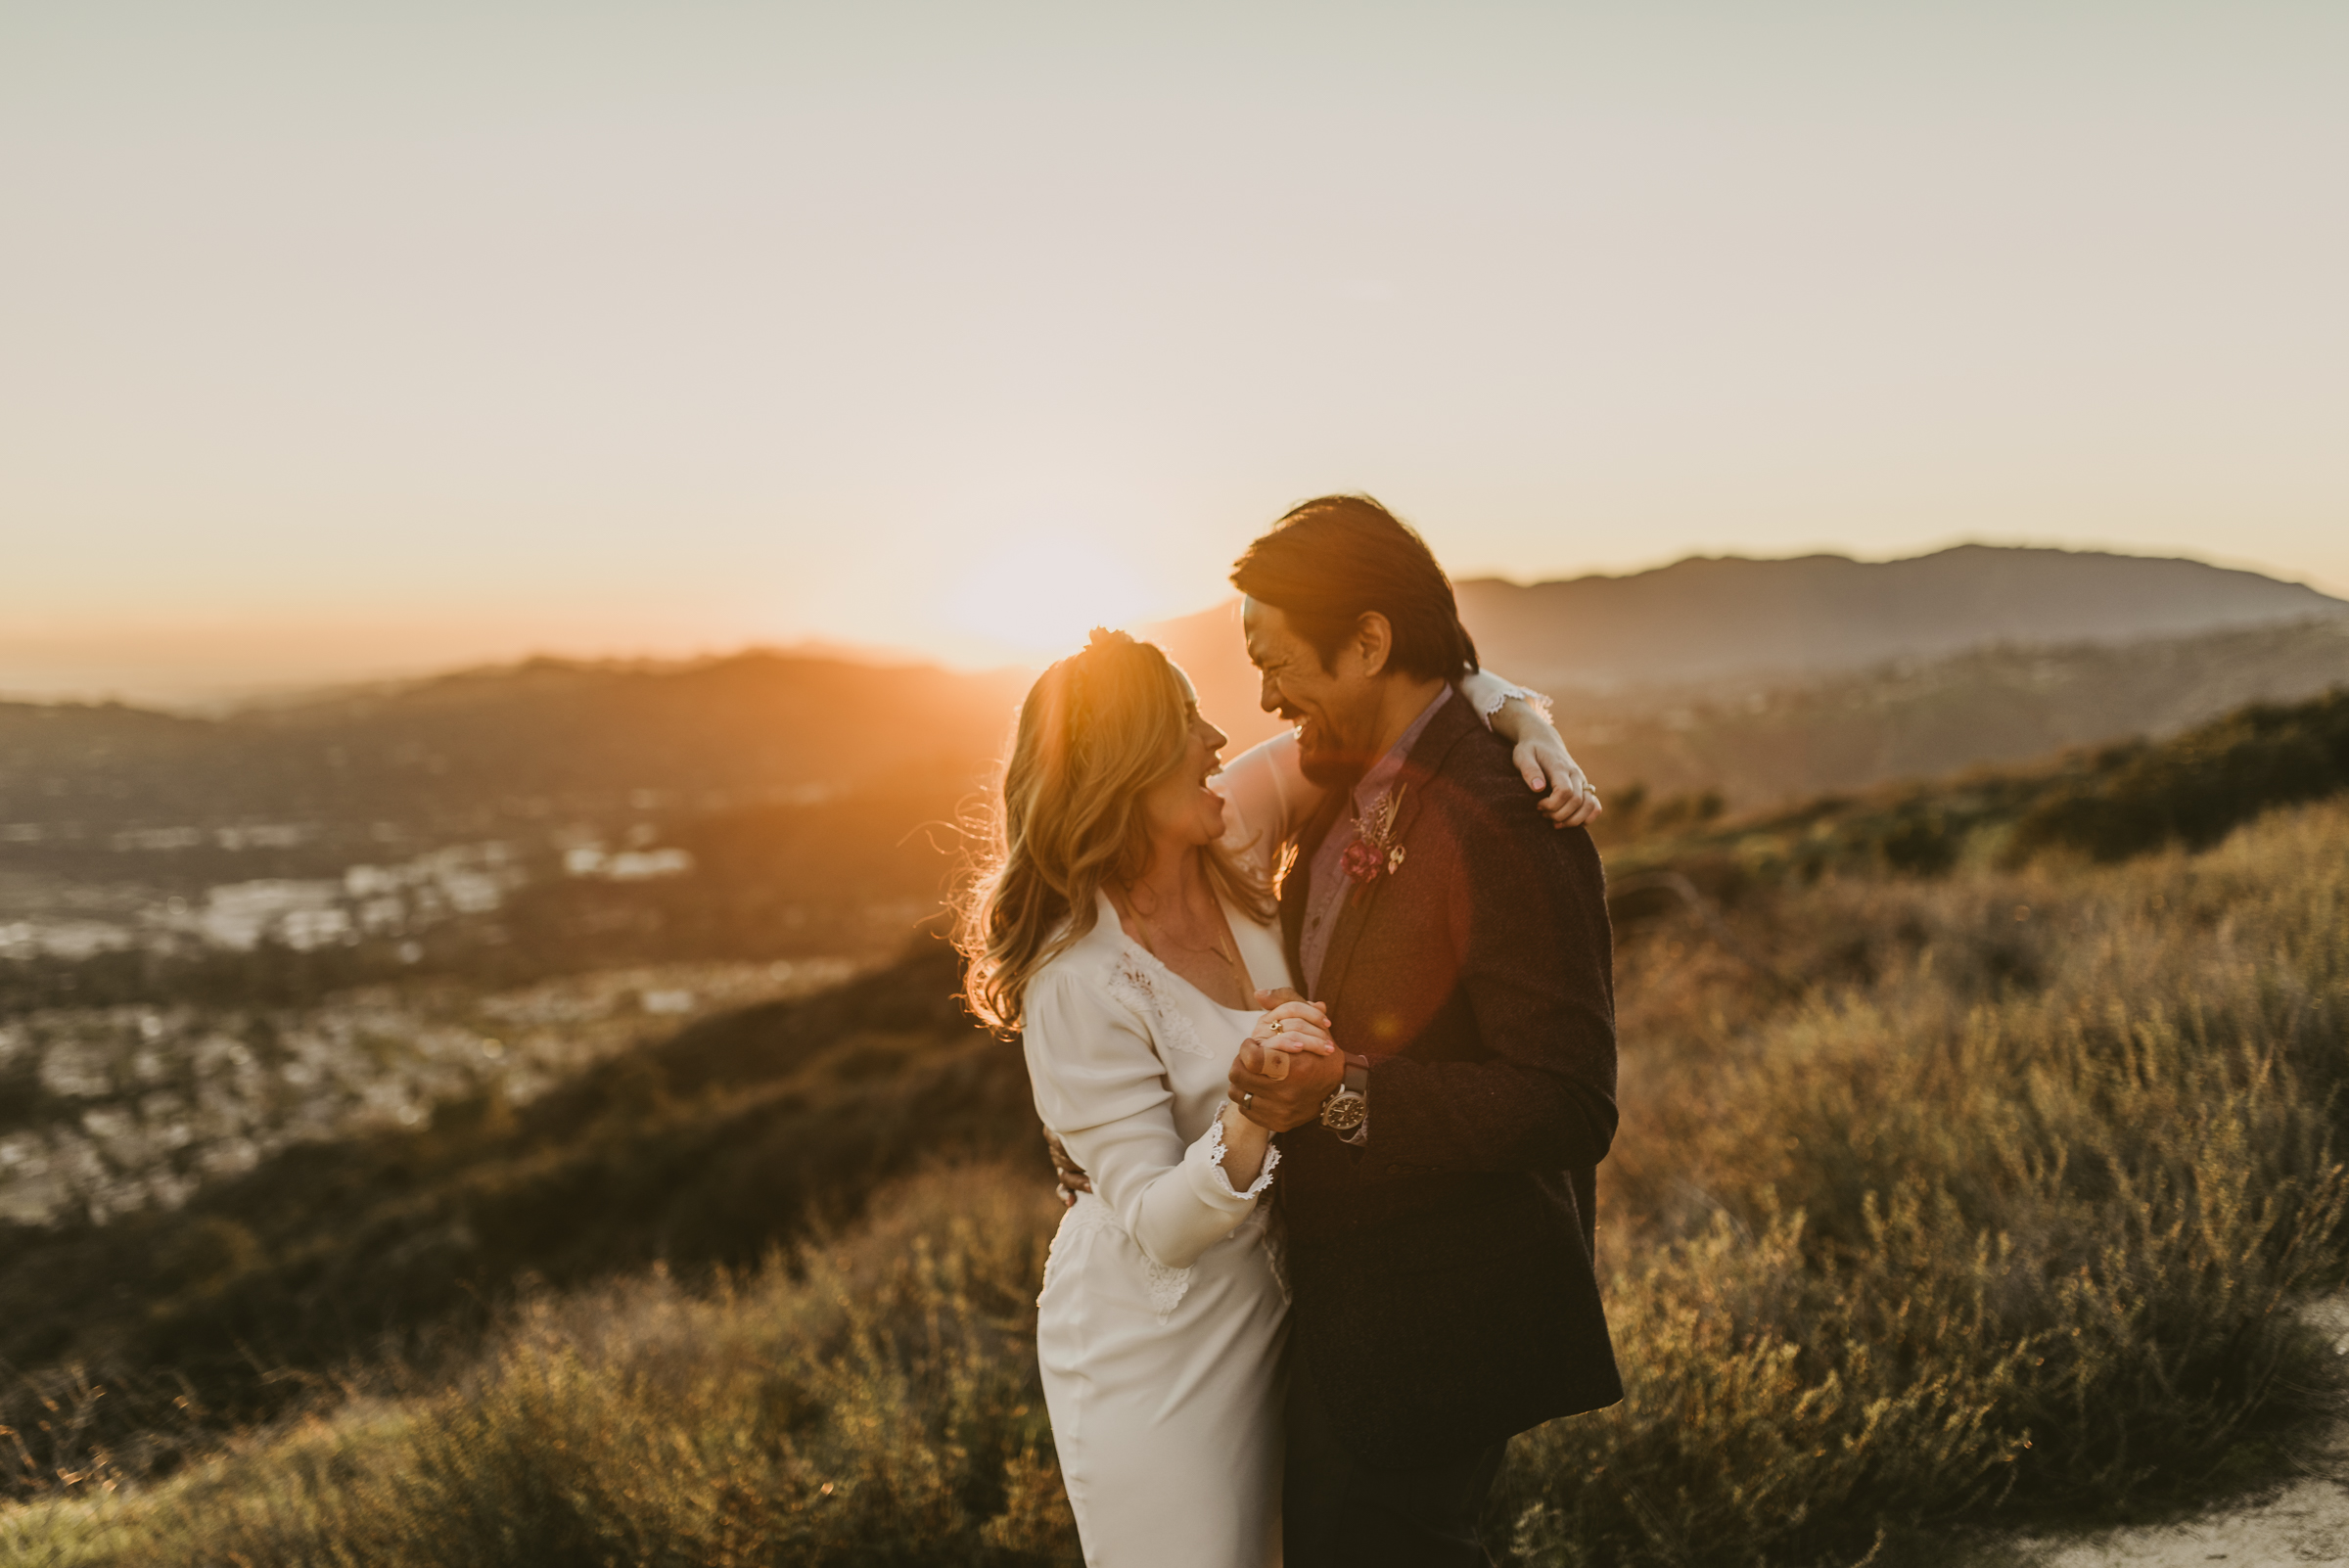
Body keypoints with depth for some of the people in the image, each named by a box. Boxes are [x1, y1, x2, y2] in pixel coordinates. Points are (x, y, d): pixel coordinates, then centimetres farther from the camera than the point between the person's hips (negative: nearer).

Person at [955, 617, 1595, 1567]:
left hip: (1271, 1303, 7)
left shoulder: (1230, 832, -10)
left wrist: (1518, 718, -19)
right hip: (1155, 1343, -7)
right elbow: (1160, 1228, -26)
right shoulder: (1078, 982, -28)